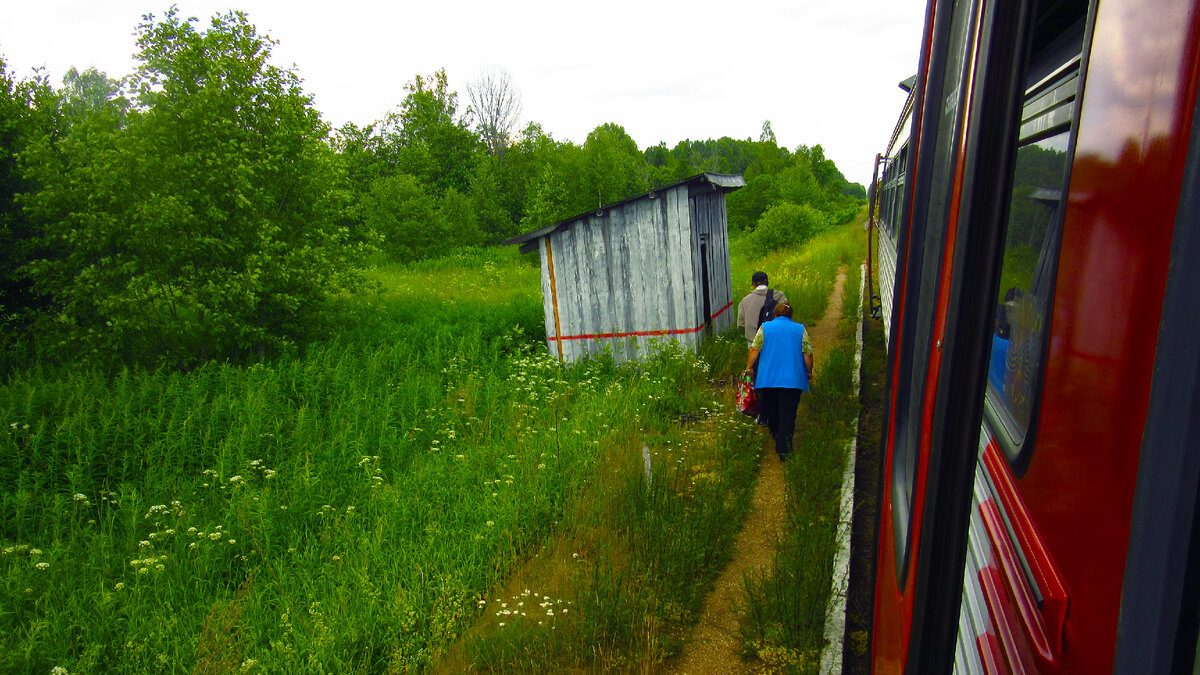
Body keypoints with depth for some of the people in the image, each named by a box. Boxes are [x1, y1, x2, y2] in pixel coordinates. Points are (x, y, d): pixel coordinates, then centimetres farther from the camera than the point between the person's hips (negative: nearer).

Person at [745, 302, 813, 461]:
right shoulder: (800, 329, 4)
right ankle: (783, 450, -5)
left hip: (768, 378, 1)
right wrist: (809, 372, 13)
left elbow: (754, 350, -3)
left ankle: (775, 435, 38)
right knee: (788, 413, -1)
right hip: (793, 379, -1)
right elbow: (808, 354, 1)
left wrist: (749, 368, 5)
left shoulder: (765, 327, 4)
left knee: (771, 410, 20)